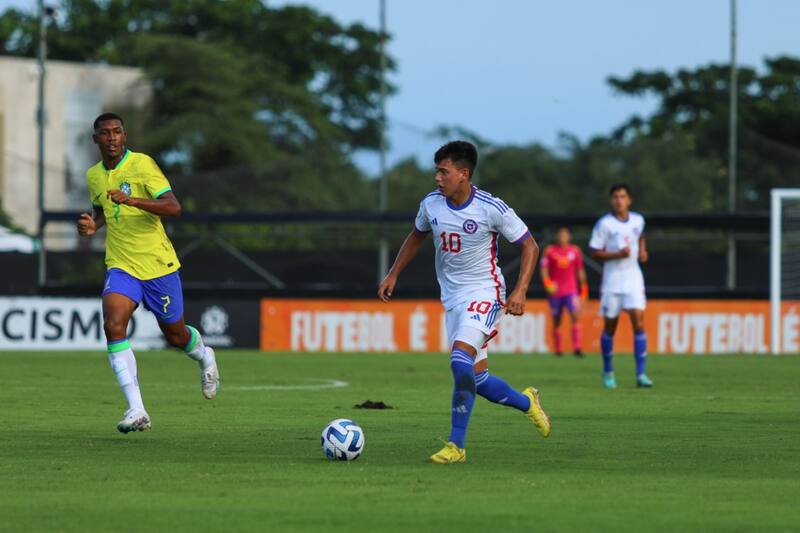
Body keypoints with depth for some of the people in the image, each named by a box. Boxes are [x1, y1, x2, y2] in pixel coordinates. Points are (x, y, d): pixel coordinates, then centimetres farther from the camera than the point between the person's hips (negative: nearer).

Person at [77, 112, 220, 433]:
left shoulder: (142, 165, -13)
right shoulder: (94, 176, 6)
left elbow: (173, 207, -24)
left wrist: (131, 200, -37)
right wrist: (92, 225, 4)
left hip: (159, 265, -3)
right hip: (120, 266, 3)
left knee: (175, 335, 11)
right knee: (113, 325, -22)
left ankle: (204, 357, 50)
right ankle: (136, 410, -24)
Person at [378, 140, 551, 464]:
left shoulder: (491, 209, -16)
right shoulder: (431, 204, -1)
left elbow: (529, 246, -8)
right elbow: (417, 237, 21)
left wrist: (520, 291, -19)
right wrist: (393, 275, 15)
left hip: (484, 292, -6)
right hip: (451, 298, 6)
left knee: (460, 361, -24)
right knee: (476, 379, 5)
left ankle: (456, 446, -18)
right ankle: (526, 402, 34)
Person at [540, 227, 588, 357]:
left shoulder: (575, 251, 7)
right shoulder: (550, 251, 3)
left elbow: (580, 271, 15)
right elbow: (544, 270, 1)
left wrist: (584, 289, 16)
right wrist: (548, 283, -16)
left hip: (571, 291, 0)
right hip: (555, 291, 0)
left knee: (575, 316, -17)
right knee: (556, 321, 6)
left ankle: (577, 348, -20)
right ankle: (557, 349, 18)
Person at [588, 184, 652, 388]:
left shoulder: (638, 220, 5)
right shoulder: (604, 224, -7)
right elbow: (595, 253, -7)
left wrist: (642, 251, 8)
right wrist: (617, 254, -21)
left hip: (633, 278, 2)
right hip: (612, 280, -2)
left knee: (638, 320, -12)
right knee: (610, 326, 6)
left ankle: (641, 374, -14)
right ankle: (608, 372, 23)